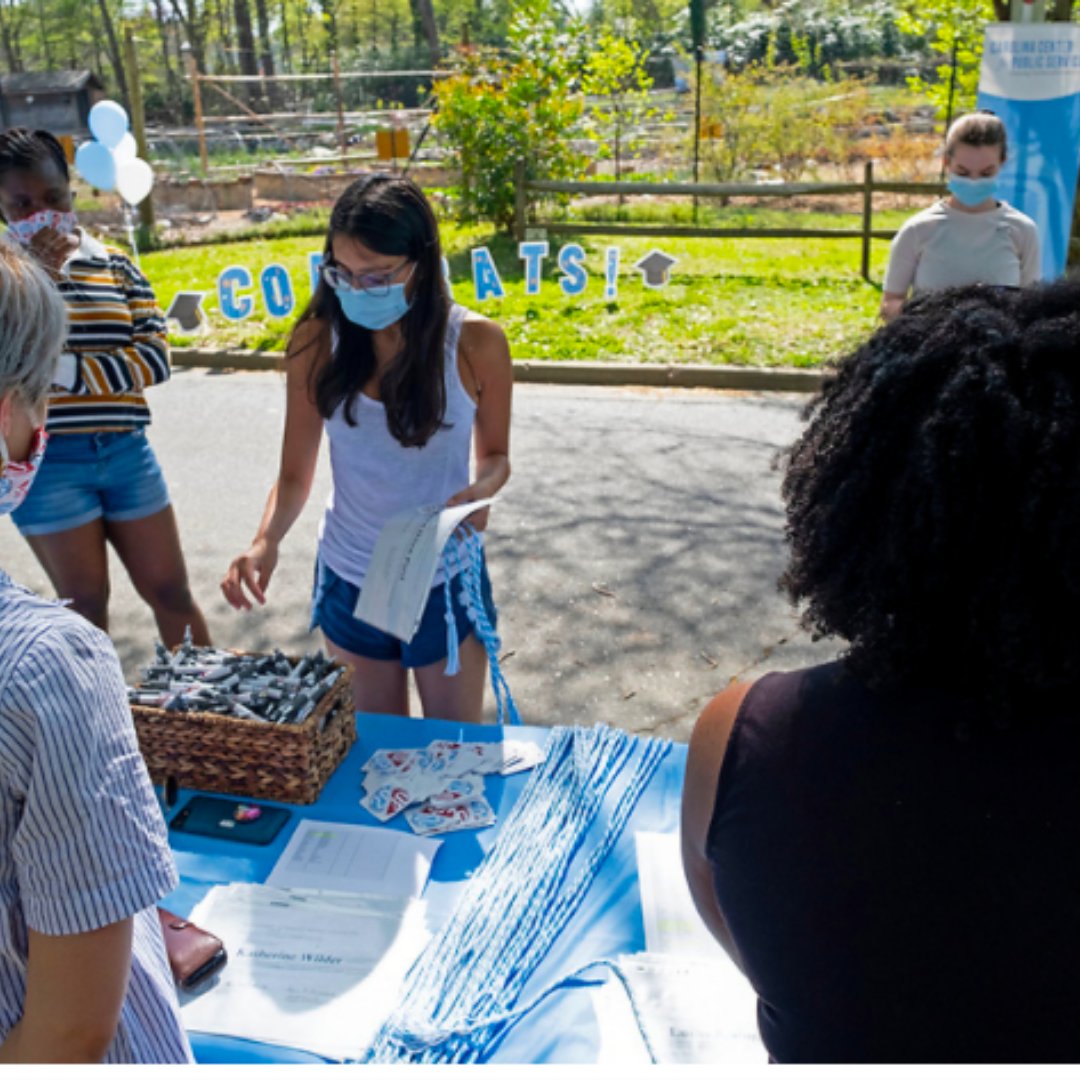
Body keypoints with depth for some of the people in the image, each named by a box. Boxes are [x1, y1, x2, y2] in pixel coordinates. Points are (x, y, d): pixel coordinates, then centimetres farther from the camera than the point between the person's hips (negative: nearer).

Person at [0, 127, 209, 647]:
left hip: (125, 451, 2)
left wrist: (66, 369, -15)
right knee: (85, 603, 7)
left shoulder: (114, 265, 5)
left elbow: (155, 357, -4)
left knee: (170, 590, 10)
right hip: (47, 461, -2)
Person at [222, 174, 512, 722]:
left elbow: (494, 455, 0)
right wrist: (265, 541, -24)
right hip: (348, 581, 2)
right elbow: (295, 474, -6)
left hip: (445, 582, -1)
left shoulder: (475, 342, -15)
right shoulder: (318, 340, -11)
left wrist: (481, 489, -22)